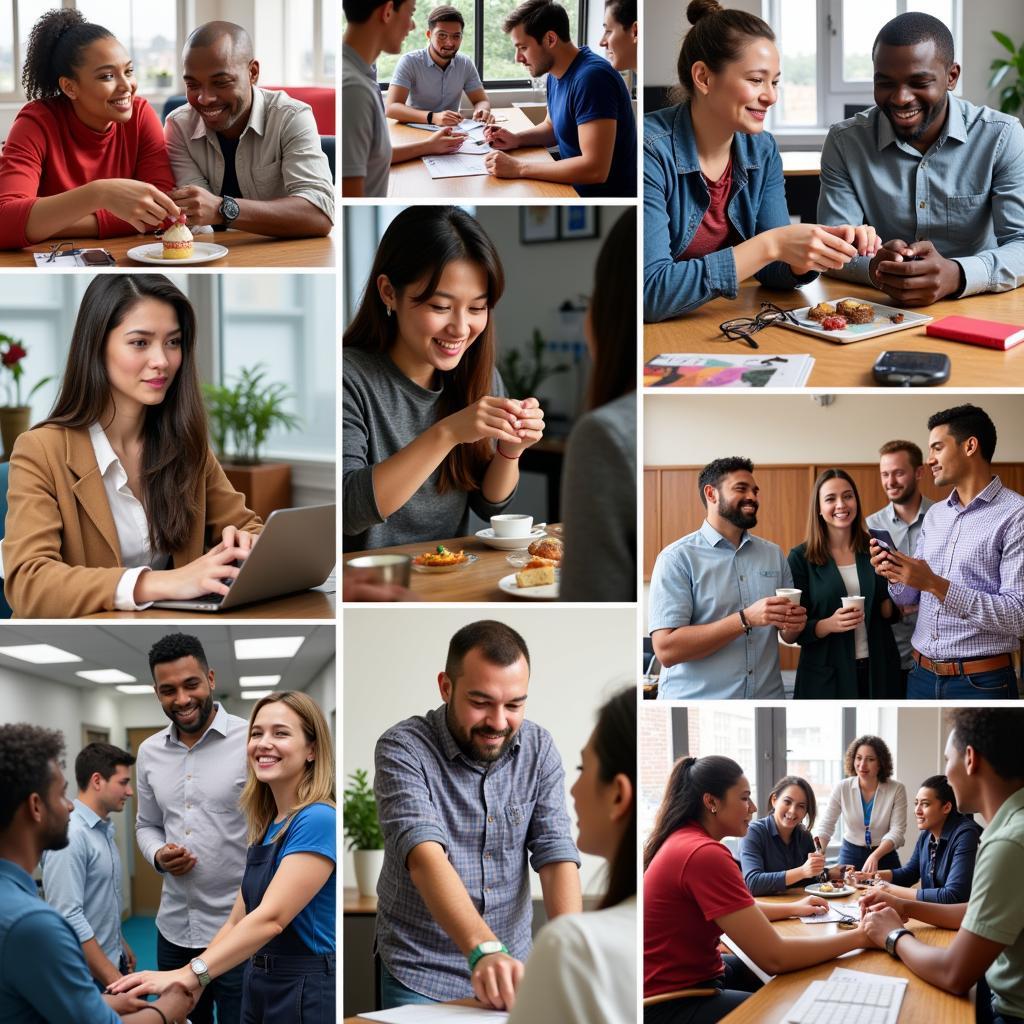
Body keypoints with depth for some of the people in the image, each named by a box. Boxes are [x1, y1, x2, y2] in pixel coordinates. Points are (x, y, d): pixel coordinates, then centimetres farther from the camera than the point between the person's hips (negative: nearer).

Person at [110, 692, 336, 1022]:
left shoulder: (318, 821, -16)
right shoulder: (263, 827, 12)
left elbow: (271, 918, -25)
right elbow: (236, 922, 14)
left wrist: (190, 974, -31)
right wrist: (187, 984, 4)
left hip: (308, 995, -8)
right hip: (260, 990, 8)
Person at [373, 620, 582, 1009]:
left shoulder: (539, 748, -3)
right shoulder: (403, 749, -16)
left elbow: (556, 856, -9)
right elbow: (425, 857, -29)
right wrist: (483, 949, -44)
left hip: (510, 968, 4)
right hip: (420, 977, -3)